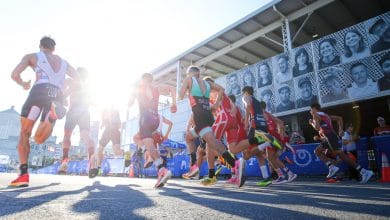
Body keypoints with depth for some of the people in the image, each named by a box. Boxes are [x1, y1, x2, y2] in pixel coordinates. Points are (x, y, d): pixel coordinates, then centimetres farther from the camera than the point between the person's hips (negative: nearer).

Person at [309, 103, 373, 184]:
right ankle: (332, 167, -1)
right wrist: (341, 129, 23)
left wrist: (312, 123, 7)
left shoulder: (316, 115, 0)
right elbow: (339, 118, 28)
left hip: (330, 136, -10)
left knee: (341, 155, -10)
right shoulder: (325, 115, 26)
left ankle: (364, 172, -9)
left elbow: (317, 128, -12)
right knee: (317, 151, 12)